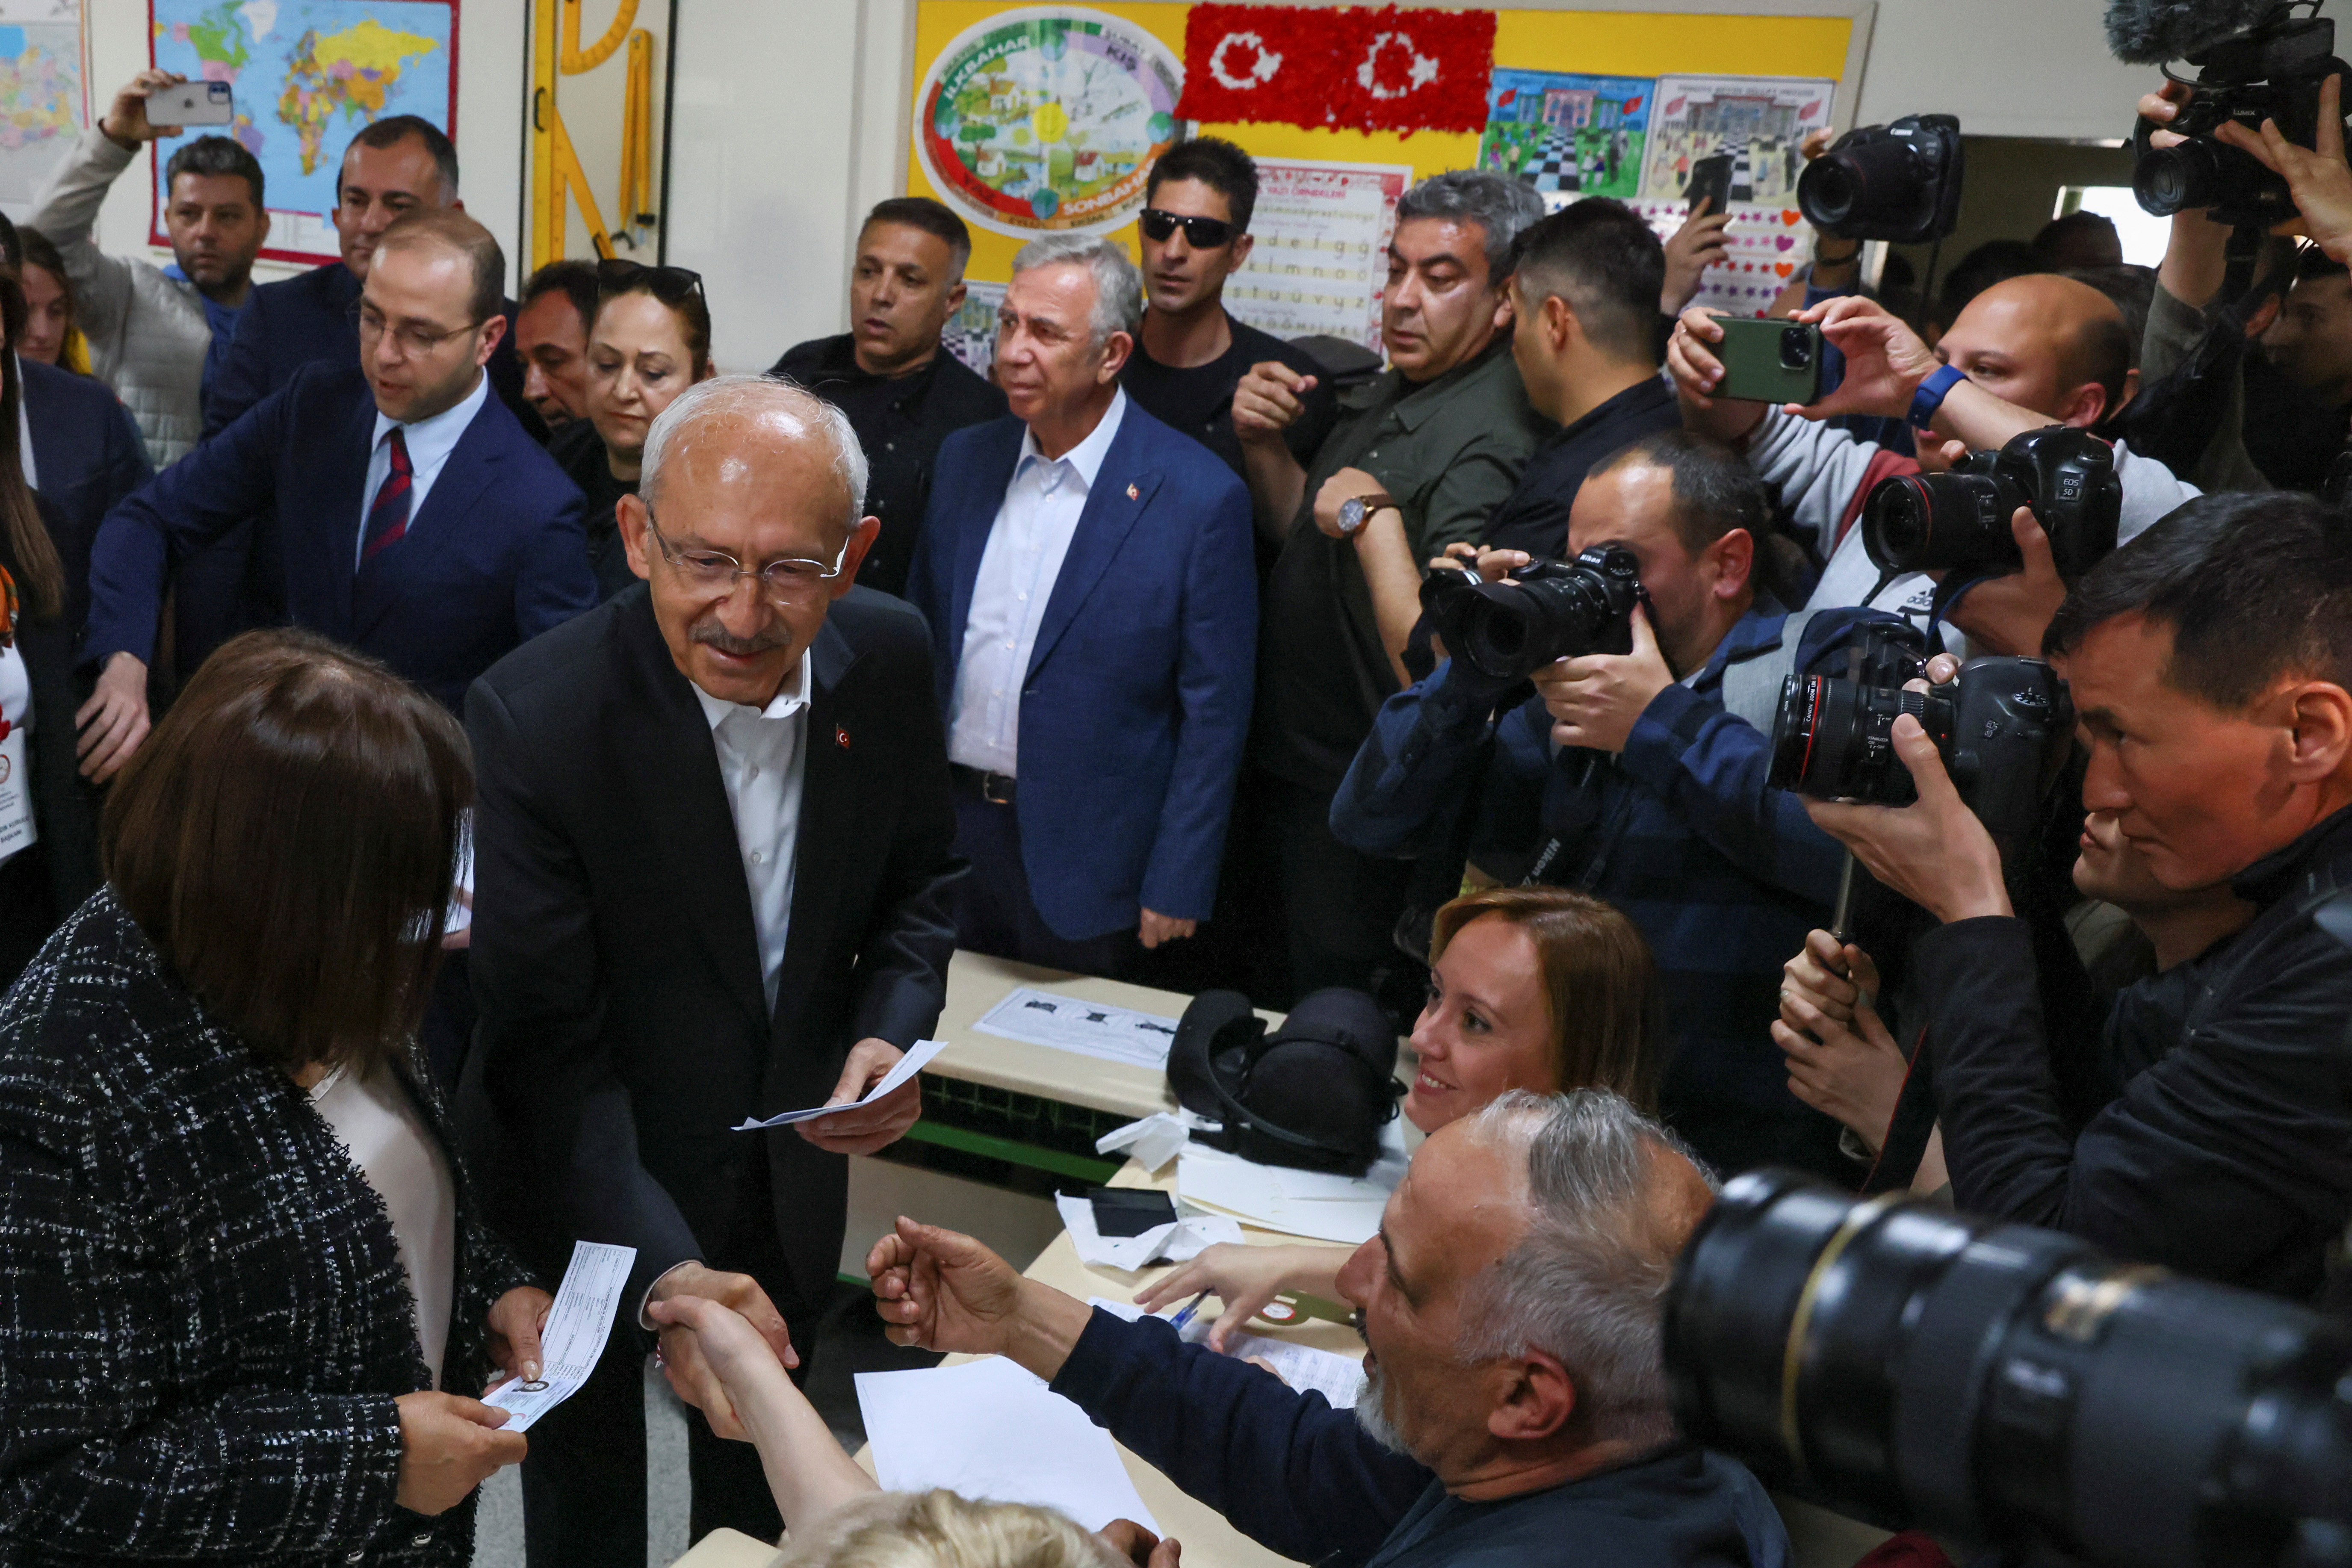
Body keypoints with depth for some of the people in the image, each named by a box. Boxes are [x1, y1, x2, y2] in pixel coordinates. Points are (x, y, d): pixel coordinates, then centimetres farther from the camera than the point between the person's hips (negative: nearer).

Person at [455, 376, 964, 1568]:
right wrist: (663, 1268, -39)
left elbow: (918, 879, 1)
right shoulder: (533, 717, -30)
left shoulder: (889, 657, -16)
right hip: (585, 1190, -3)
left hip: (790, 1166, 4)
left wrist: (893, 1032, -18)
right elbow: (547, 1042, -28)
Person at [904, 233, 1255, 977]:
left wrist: (1177, 887, -10)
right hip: (945, 826, 5)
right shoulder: (965, 459, 5)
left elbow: (1214, 712, -10)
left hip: (1084, 862, -4)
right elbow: (921, 635, 13)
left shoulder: (1201, 497, -12)